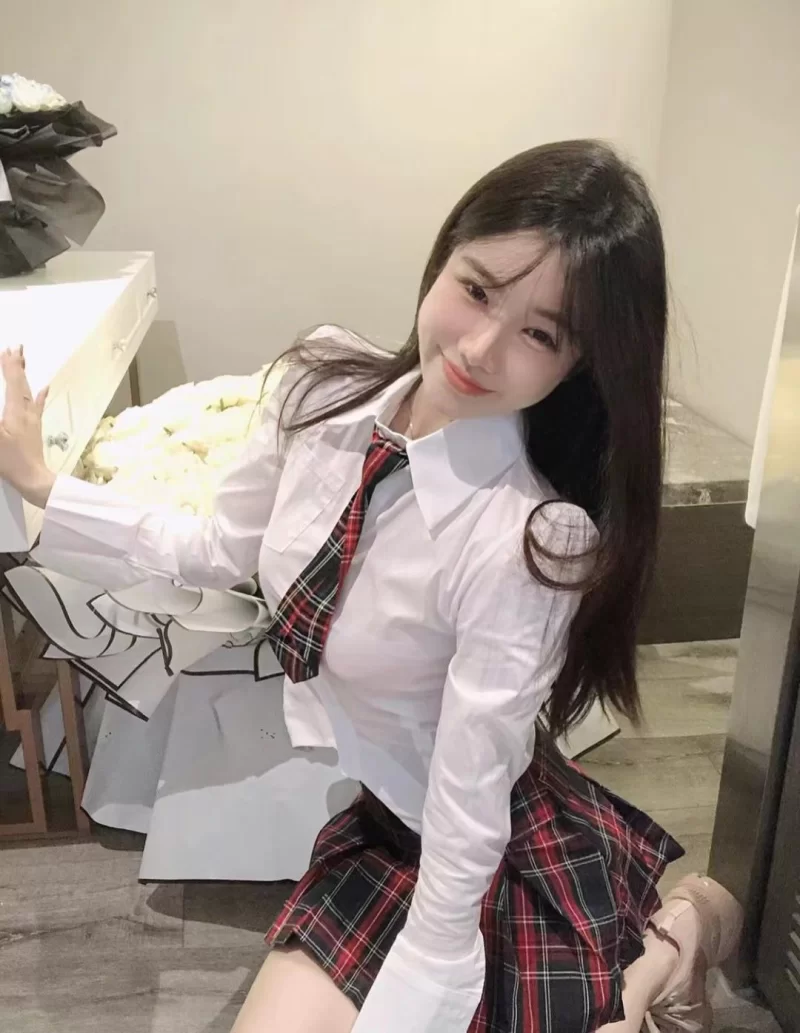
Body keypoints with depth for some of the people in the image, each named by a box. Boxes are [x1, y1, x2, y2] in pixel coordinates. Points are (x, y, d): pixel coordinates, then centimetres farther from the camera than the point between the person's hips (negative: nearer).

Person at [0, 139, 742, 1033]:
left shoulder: (527, 543, -34)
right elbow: (222, 550, 2)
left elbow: (463, 839, -26)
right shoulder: (326, 382, -15)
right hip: (362, 818, 6)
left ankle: (673, 936, 16)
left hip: (473, 850, -5)